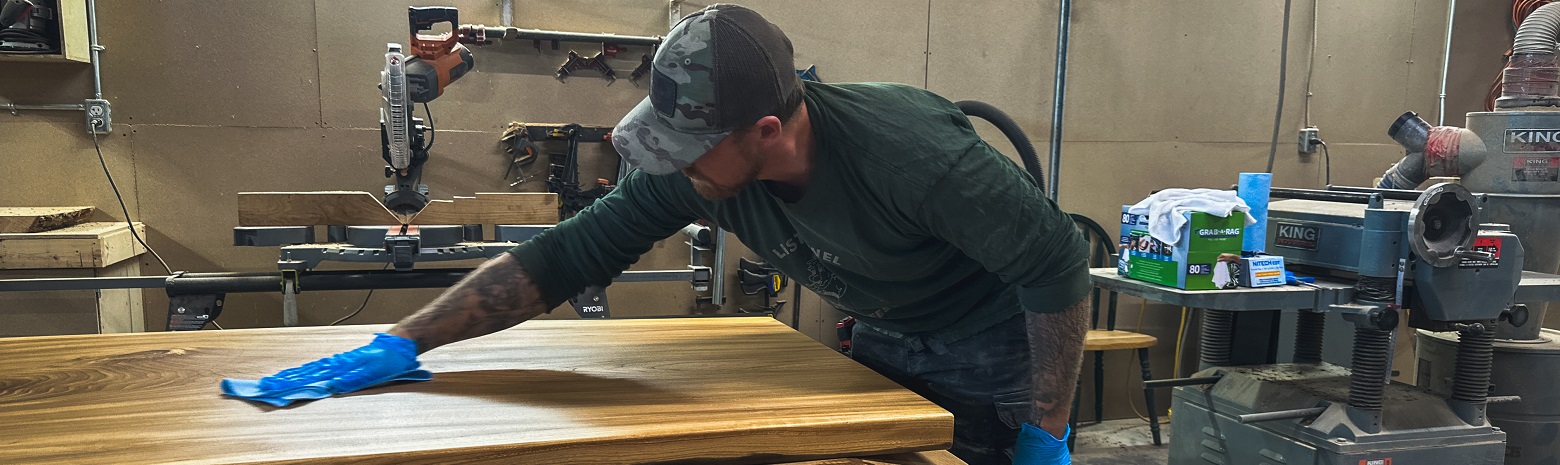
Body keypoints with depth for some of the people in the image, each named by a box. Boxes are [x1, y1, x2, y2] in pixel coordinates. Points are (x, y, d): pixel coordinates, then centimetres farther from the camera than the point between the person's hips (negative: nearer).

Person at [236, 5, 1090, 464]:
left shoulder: (909, 153, -37)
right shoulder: (695, 167, -20)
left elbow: (1056, 262, -26)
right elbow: (565, 255, -15)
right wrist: (398, 345, -18)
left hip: (994, 347, -4)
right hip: (887, 343, 5)